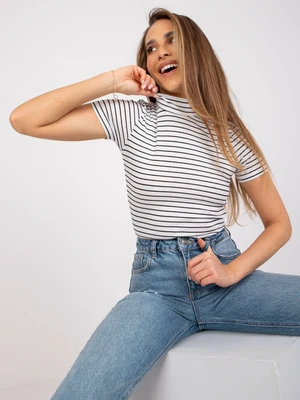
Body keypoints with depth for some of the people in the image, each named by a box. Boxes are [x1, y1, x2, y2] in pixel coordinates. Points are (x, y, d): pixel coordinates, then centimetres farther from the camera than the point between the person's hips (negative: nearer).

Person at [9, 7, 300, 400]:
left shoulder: (232, 136, 5)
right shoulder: (131, 117, 1)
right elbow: (24, 120, -7)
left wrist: (233, 271, -7)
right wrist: (113, 81, -6)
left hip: (222, 274, 3)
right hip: (157, 286, -2)